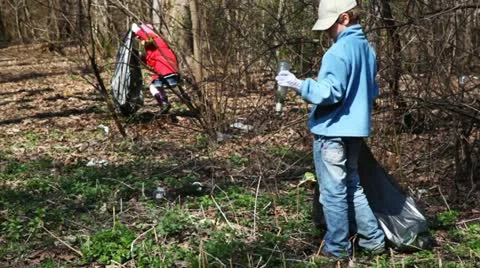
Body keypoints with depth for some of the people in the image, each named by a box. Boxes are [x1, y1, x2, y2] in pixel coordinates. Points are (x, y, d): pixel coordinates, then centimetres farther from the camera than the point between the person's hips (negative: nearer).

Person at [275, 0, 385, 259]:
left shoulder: (338, 51, -18)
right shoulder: (367, 49, 10)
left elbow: (330, 93, -24)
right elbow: (373, 91, 17)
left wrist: (298, 84, -24)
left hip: (332, 131, -9)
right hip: (355, 129, 9)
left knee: (333, 191, 2)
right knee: (352, 186, 20)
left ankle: (337, 247, 12)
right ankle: (373, 239, 24)